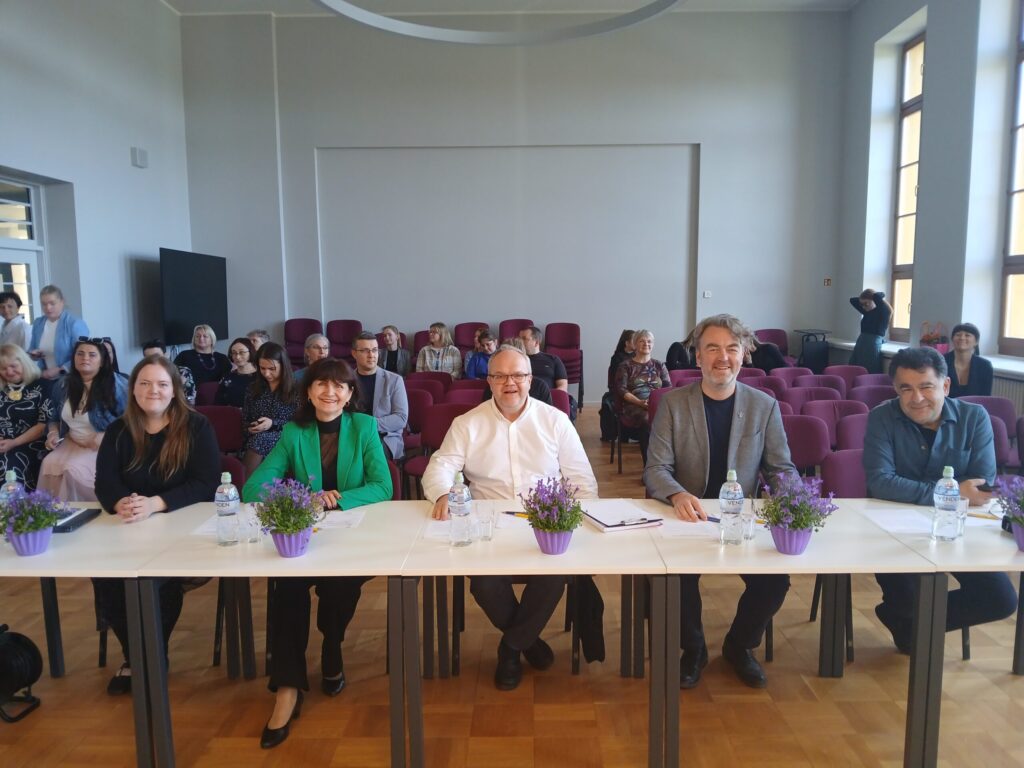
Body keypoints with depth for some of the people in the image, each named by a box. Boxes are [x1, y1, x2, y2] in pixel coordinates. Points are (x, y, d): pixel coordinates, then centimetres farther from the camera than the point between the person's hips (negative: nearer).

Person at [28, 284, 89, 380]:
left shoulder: (76, 324, -12)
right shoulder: (37, 323, 9)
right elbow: (31, 350, 21)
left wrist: (59, 370, -23)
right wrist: (34, 354, 0)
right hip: (45, 378, 5)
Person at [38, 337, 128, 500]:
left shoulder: (116, 384, -11)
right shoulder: (63, 385, 8)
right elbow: (54, 417, 22)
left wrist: (106, 437, -24)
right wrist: (53, 433, 2)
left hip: (106, 447, -6)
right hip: (72, 443, 6)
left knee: (74, 469, -27)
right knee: (49, 464, -21)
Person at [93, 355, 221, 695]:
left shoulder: (197, 427, -5)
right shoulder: (118, 431, 7)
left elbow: (206, 483, -14)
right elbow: (104, 481, -3)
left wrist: (155, 503, -29)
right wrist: (120, 503, -28)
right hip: (130, 528, 4)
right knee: (102, 571, -22)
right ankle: (134, 654, 3)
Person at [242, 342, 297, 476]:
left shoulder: (295, 390, 3)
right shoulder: (253, 388, 16)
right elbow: (245, 418, 21)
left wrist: (273, 423, -14)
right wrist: (249, 428, -1)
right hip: (254, 439, 3)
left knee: (260, 439, -35)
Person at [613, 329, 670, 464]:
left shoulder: (659, 365, 22)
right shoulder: (626, 366, 12)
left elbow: (669, 387, 13)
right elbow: (621, 390, 0)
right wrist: (639, 402, -15)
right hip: (633, 406, -2)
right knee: (647, 419, -37)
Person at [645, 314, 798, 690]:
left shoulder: (764, 406, 2)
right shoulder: (673, 403, -4)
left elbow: (782, 468, 5)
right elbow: (656, 469, -8)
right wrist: (678, 495, -31)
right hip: (686, 518, -2)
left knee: (776, 578, -19)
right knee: (679, 574, -27)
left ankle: (739, 645, 15)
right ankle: (693, 649, 7)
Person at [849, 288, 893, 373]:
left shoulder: (883, 312, -5)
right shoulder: (867, 312, 15)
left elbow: (877, 297, -22)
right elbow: (853, 300, 23)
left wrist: (881, 295, -2)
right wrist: (863, 299, 13)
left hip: (872, 347, -7)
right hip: (860, 345, 7)